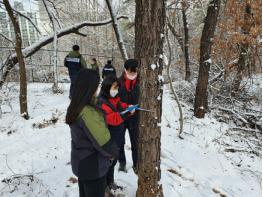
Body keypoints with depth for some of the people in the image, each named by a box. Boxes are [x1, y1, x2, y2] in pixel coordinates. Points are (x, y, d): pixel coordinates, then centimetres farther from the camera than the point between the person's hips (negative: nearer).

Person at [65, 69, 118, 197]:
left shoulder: (76, 107, -4)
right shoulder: (87, 112, -32)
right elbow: (103, 141, -26)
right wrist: (114, 153, -8)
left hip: (81, 162, 8)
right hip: (93, 166, -8)